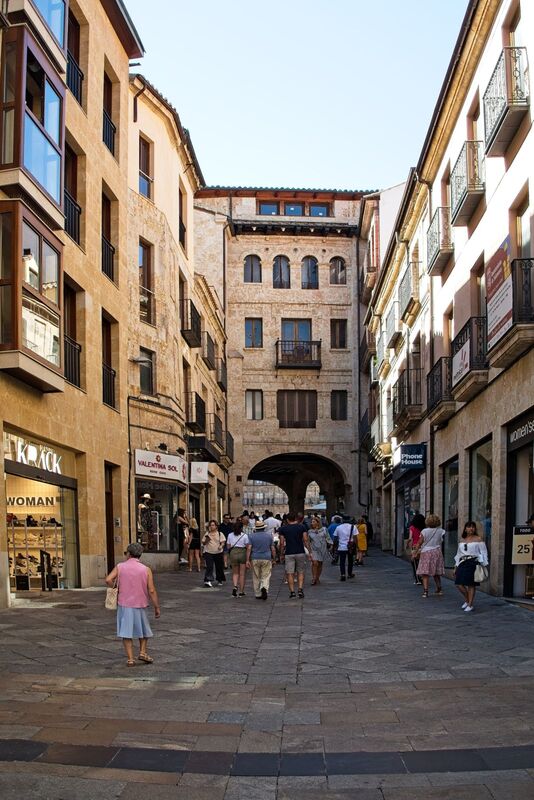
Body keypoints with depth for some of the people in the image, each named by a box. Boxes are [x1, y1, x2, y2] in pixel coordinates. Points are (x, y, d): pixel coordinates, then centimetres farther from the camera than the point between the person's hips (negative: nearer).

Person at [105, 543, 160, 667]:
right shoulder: (146, 570, -3)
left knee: (126, 632, 6)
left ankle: (130, 659, 3)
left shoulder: (120, 567, -1)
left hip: (124, 605, 0)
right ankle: (142, 652, 11)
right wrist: (157, 607, -1)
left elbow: (108, 580, -14)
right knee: (144, 630, 21)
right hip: (139, 605, 0)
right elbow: (151, 591, -7)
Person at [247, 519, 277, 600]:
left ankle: (258, 594, 14)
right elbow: (273, 549, 3)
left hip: (255, 559, 1)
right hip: (266, 559, -1)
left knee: (256, 578, 10)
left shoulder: (251, 536, 1)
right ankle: (264, 588, -25)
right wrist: (274, 559, 13)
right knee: (266, 576, 2)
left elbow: (249, 548, -6)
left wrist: (247, 560, -6)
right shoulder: (269, 535, 2)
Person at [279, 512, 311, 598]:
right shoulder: (302, 527, 1)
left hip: (289, 553, -1)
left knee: (290, 573, 4)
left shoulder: (283, 529, 2)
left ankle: (292, 591, 2)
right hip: (300, 552, 1)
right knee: (300, 572, 11)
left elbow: (281, 543, 0)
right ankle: (300, 589, -2)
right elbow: (305, 540, -4)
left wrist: (282, 553, 11)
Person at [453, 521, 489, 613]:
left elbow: (483, 552, 0)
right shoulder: (462, 541, 17)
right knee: (459, 584, -3)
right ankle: (467, 600, 20)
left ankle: (470, 605, 6)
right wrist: (456, 566, 20)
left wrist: (484, 564, -7)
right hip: (463, 563, 5)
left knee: (471, 584, -5)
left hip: (473, 563, -5)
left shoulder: (478, 539, 3)